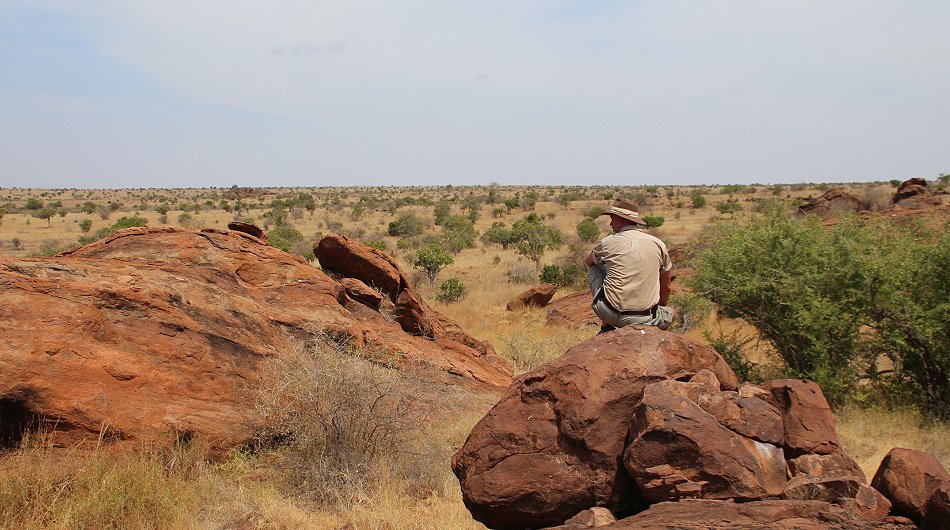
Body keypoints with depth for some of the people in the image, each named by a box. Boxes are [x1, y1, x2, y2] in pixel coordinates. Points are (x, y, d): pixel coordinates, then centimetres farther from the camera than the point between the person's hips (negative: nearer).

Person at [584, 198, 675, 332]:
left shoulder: (608, 242, -1)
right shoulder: (658, 244, 3)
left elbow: (588, 262, 23)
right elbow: (666, 287, 14)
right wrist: (661, 305, 34)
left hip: (609, 314, -2)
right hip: (644, 320, 2)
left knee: (594, 268, 25)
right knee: (671, 313, 34)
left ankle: (607, 327, 24)